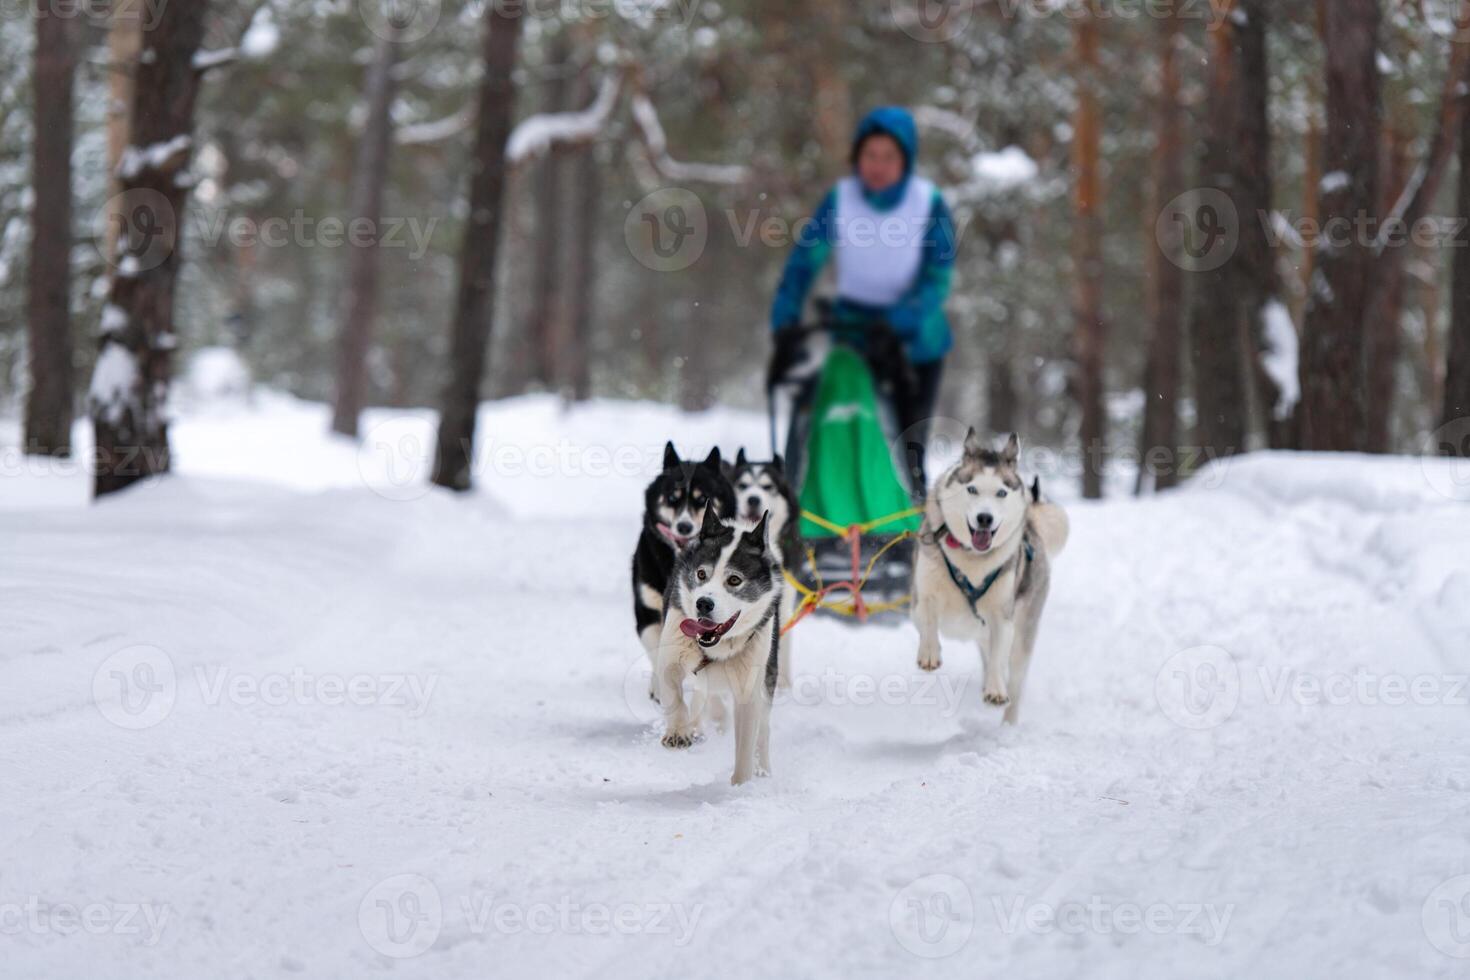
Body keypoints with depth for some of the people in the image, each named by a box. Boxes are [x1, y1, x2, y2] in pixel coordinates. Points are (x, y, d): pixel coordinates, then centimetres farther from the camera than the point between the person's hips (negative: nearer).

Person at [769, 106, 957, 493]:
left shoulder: (930, 206, -12)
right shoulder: (840, 200, -7)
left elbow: (937, 280, -15)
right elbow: (804, 261, -6)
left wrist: (894, 323, -29)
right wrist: (785, 322, -18)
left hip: (914, 338, -1)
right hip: (851, 330, 2)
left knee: (907, 449, -5)